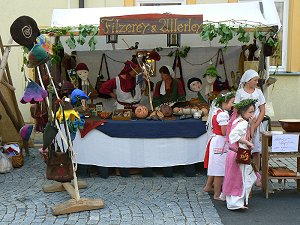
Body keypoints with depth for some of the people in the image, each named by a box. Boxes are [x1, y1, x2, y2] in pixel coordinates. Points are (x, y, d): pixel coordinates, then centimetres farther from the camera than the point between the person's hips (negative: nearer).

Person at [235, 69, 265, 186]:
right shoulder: (240, 92, -1)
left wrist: (255, 125, -8)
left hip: (256, 125, 2)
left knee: (256, 151, 5)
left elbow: (262, 111, 4)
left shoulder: (258, 92, 5)